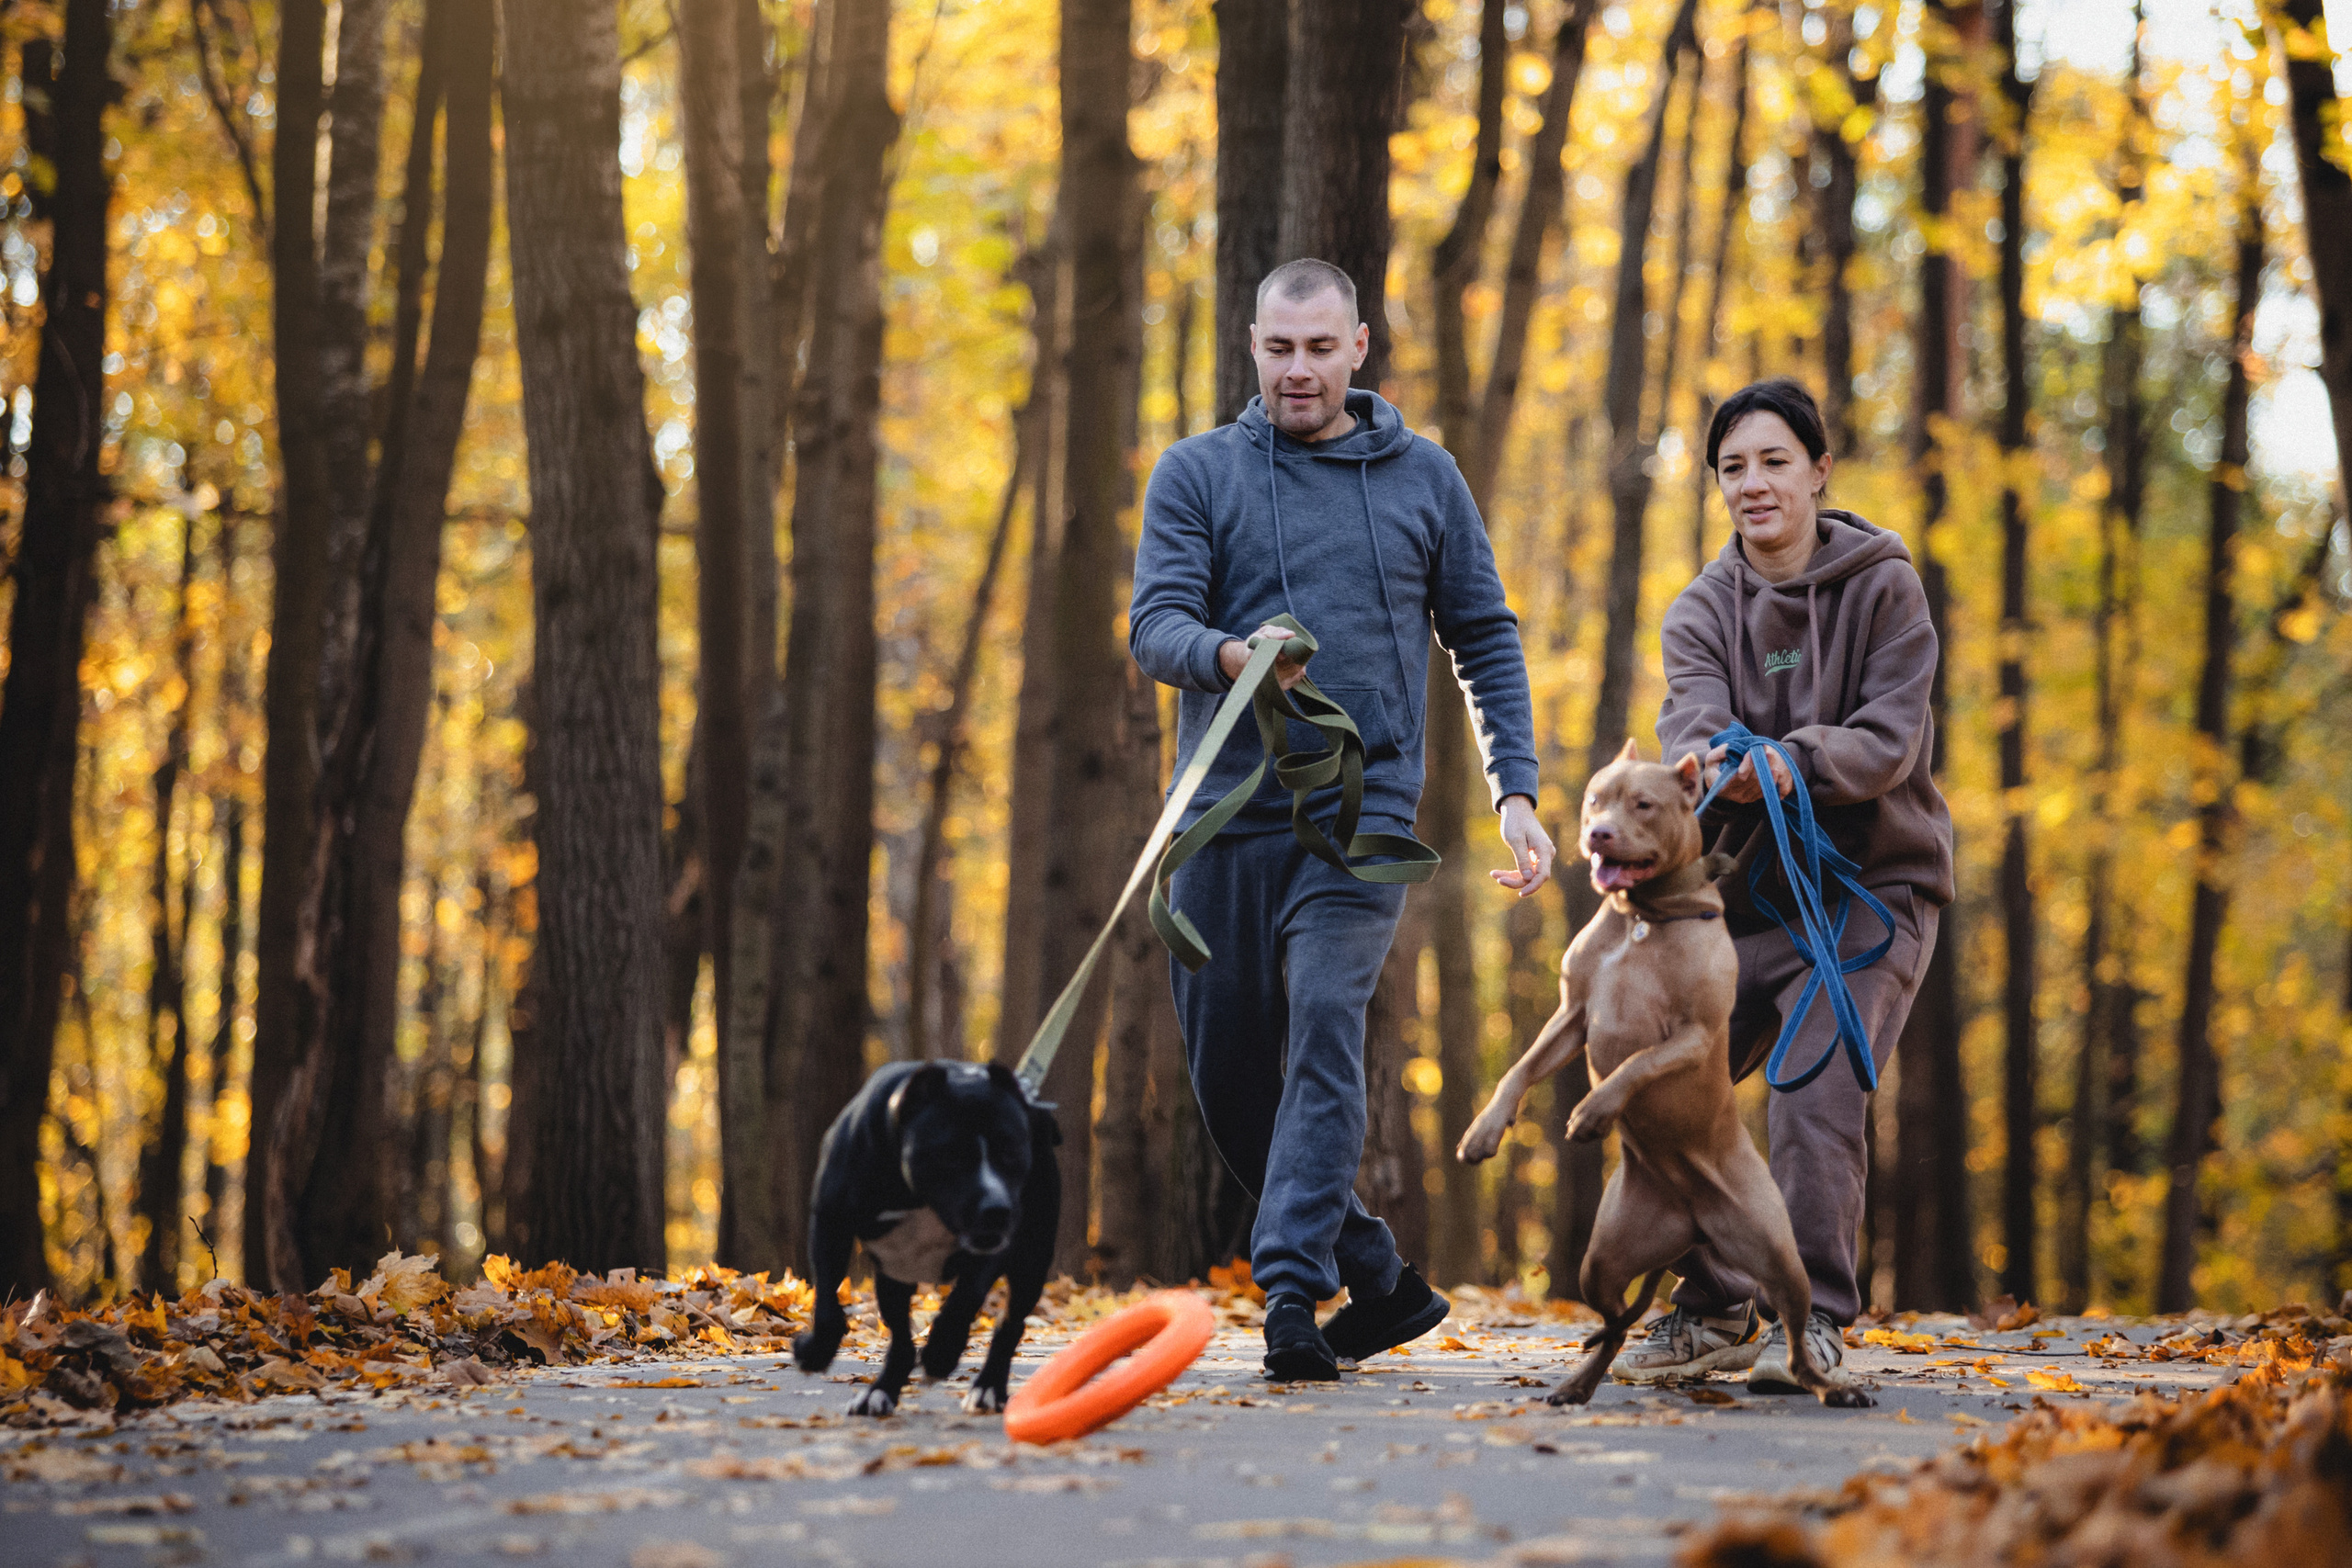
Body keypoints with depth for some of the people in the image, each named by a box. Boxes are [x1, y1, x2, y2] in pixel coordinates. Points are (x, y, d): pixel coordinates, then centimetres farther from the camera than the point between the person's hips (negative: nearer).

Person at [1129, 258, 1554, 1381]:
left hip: (1363, 807, -2)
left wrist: (1515, 792, 3)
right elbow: (1154, 625, -4)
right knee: (1229, 1076, 5)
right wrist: (1230, 658, -27)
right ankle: (1379, 1279, 20)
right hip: (1225, 812, 2)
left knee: (1325, 1026, -21)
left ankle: (1293, 1291, -24)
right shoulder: (1197, 473, 6)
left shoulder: (1421, 476, 9)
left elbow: (1485, 639, 13)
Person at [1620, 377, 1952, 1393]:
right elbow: (1691, 721, -14)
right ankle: (1712, 1313, 10)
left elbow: (1890, 737, -15)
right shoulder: (1702, 610, 5)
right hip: (1748, 885, 4)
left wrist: (1798, 763, -35)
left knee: (1816, 1097, -20)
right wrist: (1709, 767, -39)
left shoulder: (1882, 585, -4)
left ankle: (1814, 1319, -11)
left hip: (1874, 883, -4)